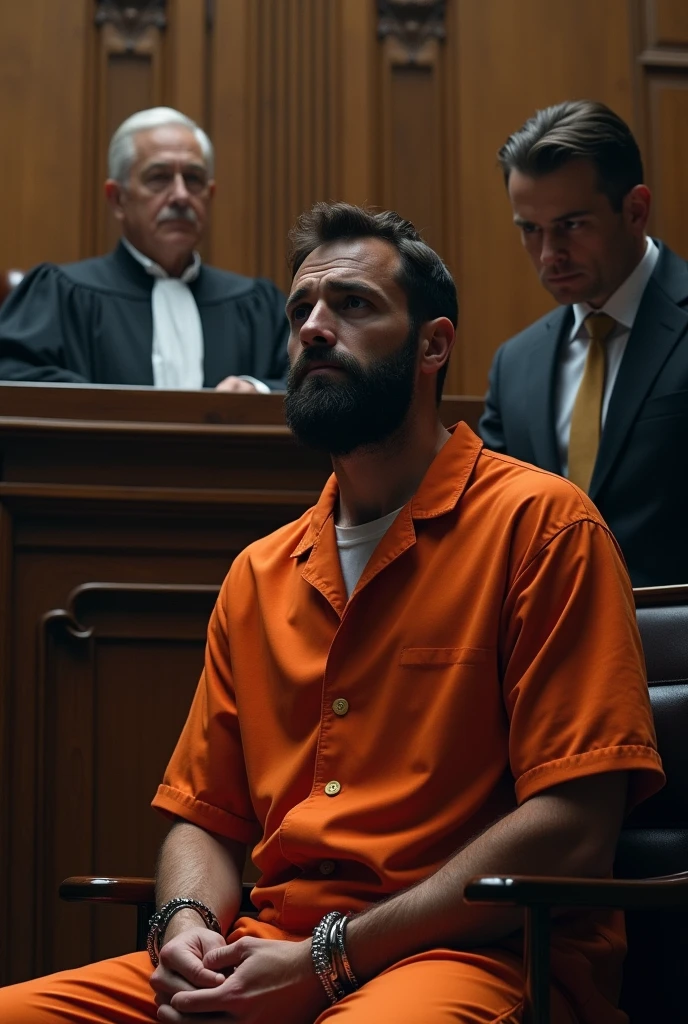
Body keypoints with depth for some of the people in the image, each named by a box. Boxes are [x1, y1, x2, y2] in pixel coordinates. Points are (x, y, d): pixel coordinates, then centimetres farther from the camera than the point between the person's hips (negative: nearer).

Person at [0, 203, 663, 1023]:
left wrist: (327, 957, -13)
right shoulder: (259, 575, 19)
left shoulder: (538, 523, -2)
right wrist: (185, 925, -3)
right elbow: (204, 819, 22)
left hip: (481, 956, -6)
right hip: (265, 952, 6)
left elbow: (572, 833, -10)